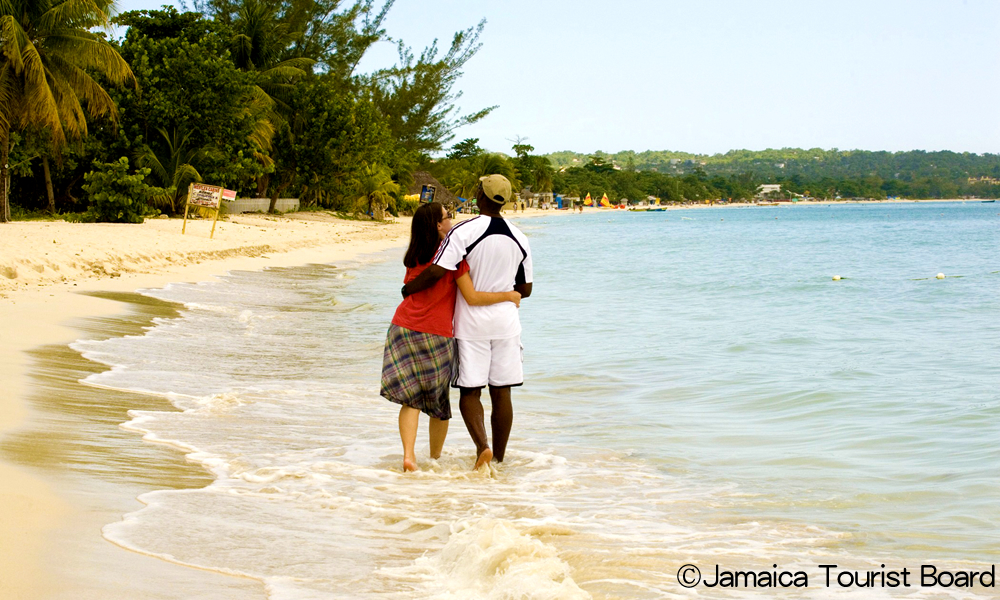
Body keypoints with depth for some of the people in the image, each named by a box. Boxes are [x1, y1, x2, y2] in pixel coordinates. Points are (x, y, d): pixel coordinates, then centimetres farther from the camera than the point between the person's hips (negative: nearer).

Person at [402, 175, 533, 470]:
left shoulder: (464, 232, -13)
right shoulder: (519, 238, 5)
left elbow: (436, 272, -20)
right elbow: (525, 288, 11)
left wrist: (409, 288, -3)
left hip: (472, 321, -4)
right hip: (505, 321, 4)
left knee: (470, 391, 2)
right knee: (501, 392, 8)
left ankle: (482, 445, -19)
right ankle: (499, 458, 14)